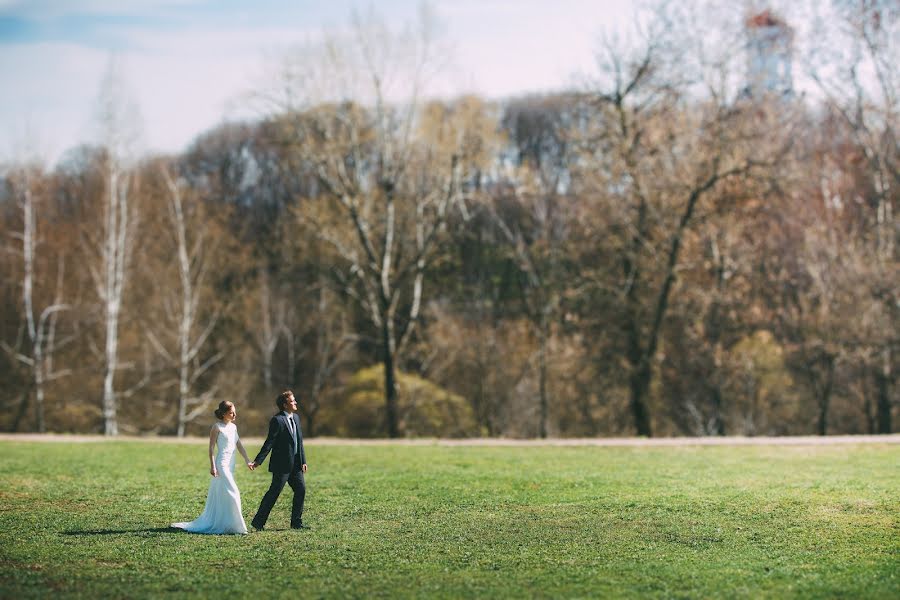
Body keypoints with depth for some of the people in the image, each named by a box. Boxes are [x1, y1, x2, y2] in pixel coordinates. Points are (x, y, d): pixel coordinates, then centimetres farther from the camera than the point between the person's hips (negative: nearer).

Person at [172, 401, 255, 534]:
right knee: (232, 493, -11)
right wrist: (212, 466, -15)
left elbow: (239, 445, 15)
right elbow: (211, 448, -10)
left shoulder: (233, 426, 12)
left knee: (220, 497, 11)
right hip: (222, 464, -8)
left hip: (231, 464, 8)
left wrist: (248, 461, 11)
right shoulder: (217, 427, -9)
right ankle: (230, 525, -6)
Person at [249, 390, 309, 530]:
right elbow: (269, 442, -16)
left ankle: (296, 523, 14)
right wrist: (258, 461, -19)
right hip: (282, 464, -8)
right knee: (274, 493, -4)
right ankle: (258, 522, 6)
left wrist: (303, 461, 11)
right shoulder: (277, 420, -14)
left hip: (295, 464, 8)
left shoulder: (295, 417, 11)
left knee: (301, 490, 6)